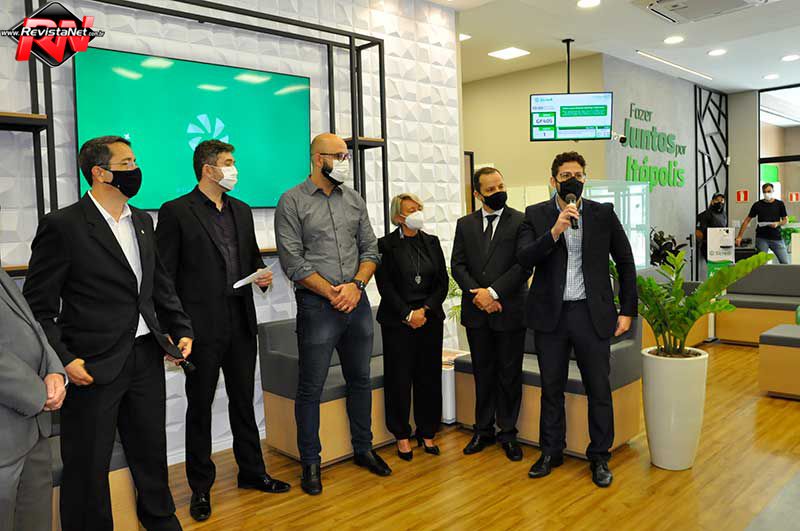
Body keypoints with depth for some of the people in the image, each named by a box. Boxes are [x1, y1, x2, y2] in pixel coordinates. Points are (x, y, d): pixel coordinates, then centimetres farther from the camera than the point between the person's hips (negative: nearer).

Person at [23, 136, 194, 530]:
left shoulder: (142, 221, 9)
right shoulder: (62, 225, -11)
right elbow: (38, 306, -9)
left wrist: (181, 329, 6)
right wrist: (63, 359, -16)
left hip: (147, 356, 6)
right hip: (93, 364, -6)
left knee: (151, 450, 21)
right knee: (89, 464, 10)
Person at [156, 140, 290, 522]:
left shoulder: (241, 211, 12)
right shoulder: (176, 212, -7)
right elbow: (165, 276, -8)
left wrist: (262, 275, -2)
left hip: (241, 323, 6)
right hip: (202, 328, -5)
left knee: (243, 401, 16)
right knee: (200, 407, 9)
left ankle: (252, 472, 31)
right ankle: (200, 487, 23)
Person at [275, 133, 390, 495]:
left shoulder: (354, 200, 11)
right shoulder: (292, 202, -4)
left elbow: (370, 249, 9)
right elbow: (293, 261, -10)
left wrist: (356, 284, -8)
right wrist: (332, 293, -13)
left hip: (357, 301, 5)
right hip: (316, 305, -5)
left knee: (360, 380, 15)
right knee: (310, 389, 4)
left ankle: (363, 448, 32)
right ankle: (310, 463, 20)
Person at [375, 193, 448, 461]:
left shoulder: (432, 242, 9)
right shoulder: (386, 244, -3)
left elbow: (443, 281, 6)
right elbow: (385, 286, -6)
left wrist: (424, 310, -6)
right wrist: (408, 314, -11)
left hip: (430, 317, 4)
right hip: (397, 320, -3)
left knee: (429, 377, 6)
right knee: (399, 378, 1)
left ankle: (427, 433, 20)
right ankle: (402, 435, 16)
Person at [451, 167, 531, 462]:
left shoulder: (521, 222, -2)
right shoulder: (465, 224, 9)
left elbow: (525, 265, -10)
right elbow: (457, 264, 4)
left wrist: (493, 292, -16)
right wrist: (477, 294, -11)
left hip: (510, 310, -3)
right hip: (476, 311, 3)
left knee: (510, 374, 7)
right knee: (482, 373, 12)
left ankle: (507, 433, 20)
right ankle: (483, 430, 25)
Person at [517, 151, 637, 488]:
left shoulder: (603, 214, 2)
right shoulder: (536, 215, 1)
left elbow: (626, 262, 7)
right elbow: (525, 258, -12)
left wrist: (627, 310, 3)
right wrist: (555, 230, -24)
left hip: (592, 314, 0)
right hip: (550, 315, 0)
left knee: (599, 389, 7)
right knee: (551, 388, 12)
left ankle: (599, 456, 25)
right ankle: (551, 451, 29)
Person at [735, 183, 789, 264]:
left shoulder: (780, 204, 4)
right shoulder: (757, 205, 2)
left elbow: (785, 220, 10)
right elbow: (747, 220, 4)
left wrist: (778, 223, -14)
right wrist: (739, 236, -1)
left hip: (776, 237, 1)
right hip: (762, 238, -1)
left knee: (785, 263, -2)